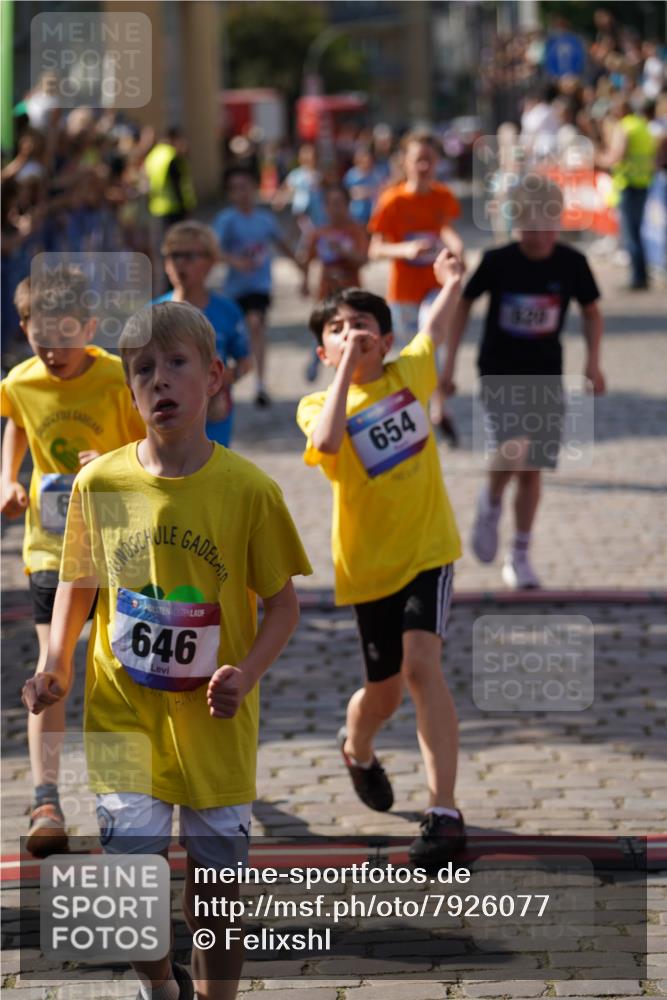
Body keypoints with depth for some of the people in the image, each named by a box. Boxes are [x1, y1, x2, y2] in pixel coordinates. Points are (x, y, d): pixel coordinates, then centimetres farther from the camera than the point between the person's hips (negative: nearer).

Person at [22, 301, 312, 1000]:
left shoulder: (248, 489, -9)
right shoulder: (99, 483, -5)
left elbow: (282, 602, -1)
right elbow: (78, 582, 10)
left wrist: (247, 674, -17)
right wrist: (57, 665, -4)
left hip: (213, 715, 0)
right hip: (123, 707, 0)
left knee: (216, 878, 7)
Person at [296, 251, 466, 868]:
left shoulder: (407, 375, 2)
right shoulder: (318, 405, -8)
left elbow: (433, 332, 24)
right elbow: (326, 440, -33)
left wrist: (452, 284, 23)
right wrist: (347, 366, -29)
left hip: (427, 550, 0)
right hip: (369, 563, 0)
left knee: (420, 664, -20)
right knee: (384, 690, 11)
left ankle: (444, 811, -20)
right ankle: (357, 748, 49)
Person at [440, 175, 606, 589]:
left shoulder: (572, 263, -6)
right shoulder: (498, 262, -10)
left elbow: (592, 311, 10)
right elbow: (464, 304, 4)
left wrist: (593, 360, -2)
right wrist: (450, 364, 4)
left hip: (546, 376, 3)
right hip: (500, 373, -2)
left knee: (533, 469, 5)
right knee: (515, 447, -27)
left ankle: (520, 557, 20)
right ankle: (491, 504, 5)